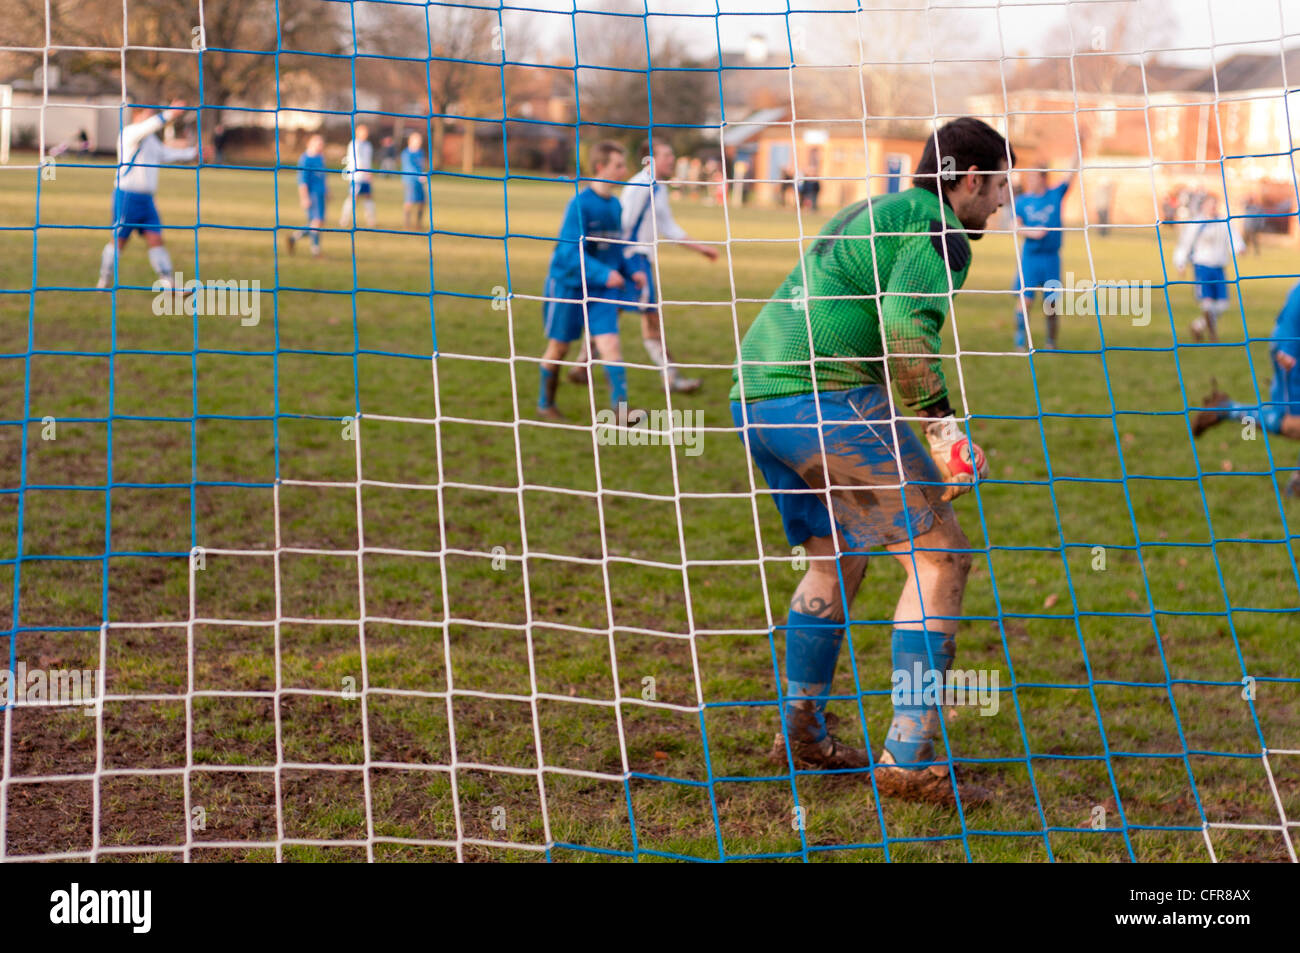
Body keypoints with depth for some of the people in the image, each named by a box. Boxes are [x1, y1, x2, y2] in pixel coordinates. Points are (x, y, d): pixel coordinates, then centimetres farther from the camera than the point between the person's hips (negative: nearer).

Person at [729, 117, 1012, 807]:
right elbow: (902, 323, -19)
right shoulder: (940, 231, -3)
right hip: (827, 399, -10)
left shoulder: (871, 211, 27)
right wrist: (943, 427, -18)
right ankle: (908, 759, -5)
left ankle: (801, 735, 30)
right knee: (939, 556, -3)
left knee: (836, 557, 23)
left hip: (753, 394, 10)